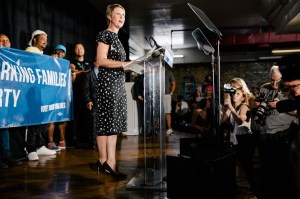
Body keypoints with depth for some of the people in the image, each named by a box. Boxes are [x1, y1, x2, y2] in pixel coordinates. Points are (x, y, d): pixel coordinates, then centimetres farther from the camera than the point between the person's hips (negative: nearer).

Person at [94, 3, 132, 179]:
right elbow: (101, 61, -15)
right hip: (107, 82, -9)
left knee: (114, 122, 5)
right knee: (106, 121, -9)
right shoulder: (105, 34, -3)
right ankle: (106, 161, -7)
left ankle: (107, 162, 8)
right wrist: (124, 63, -18)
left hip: (118, 83, 9)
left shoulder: (117, 38, 22)